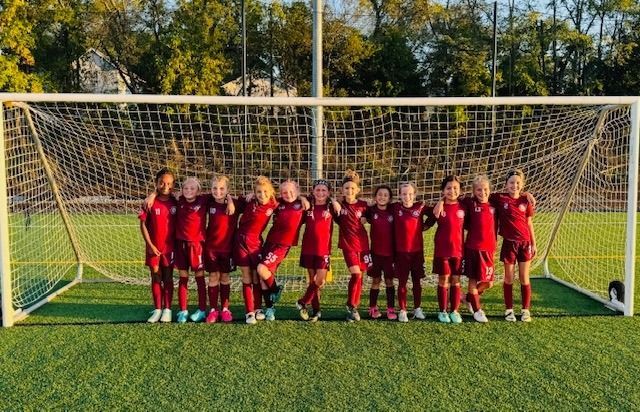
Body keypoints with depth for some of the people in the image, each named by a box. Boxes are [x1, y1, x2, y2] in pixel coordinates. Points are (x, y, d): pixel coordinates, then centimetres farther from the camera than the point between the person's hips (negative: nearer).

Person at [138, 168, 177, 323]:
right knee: (155, 277, 8)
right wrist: (150, 244, -9)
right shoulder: (150, 203, -6)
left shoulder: (175, 203, -3)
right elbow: (143, 224, -4)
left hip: (169, 247, 0)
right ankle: (157, 309, 18)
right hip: (154, 248, 0)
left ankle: (167, 309, 15)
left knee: (168, 278, 7)